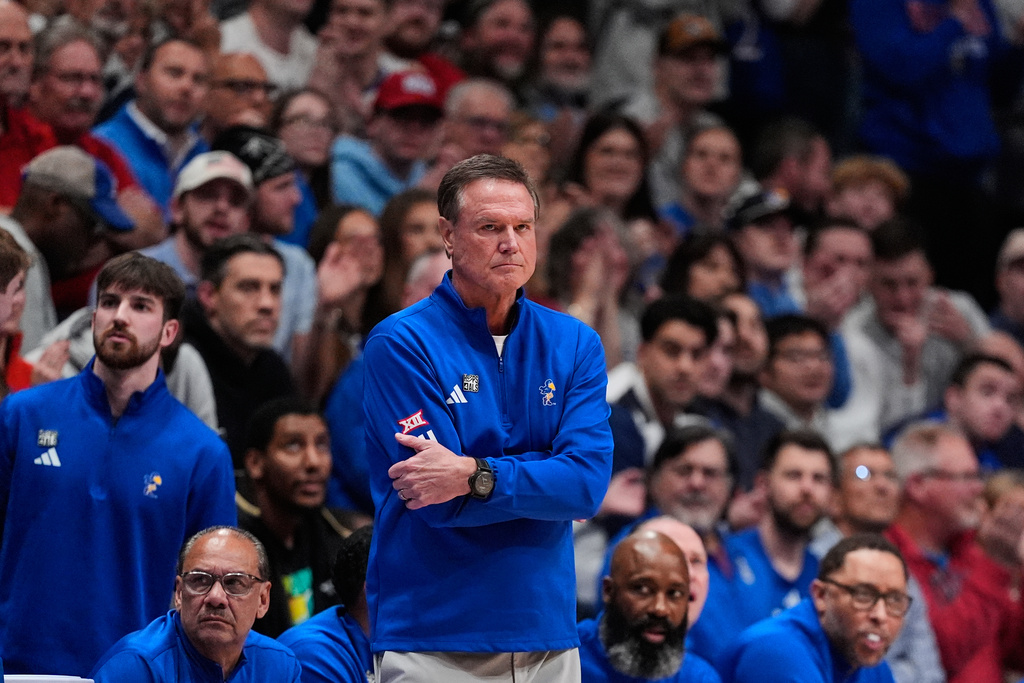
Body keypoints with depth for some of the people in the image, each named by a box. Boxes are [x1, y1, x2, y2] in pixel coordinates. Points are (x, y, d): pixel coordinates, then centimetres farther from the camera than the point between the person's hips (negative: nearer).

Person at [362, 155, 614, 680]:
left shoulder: (574, 345, 7)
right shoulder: (399, 345, -6)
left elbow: (588, 486, -7)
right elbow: (441, 502, -14)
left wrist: (475, 477, -18)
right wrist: (548, 476, -8)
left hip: (548, 636, 4)